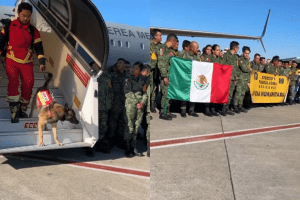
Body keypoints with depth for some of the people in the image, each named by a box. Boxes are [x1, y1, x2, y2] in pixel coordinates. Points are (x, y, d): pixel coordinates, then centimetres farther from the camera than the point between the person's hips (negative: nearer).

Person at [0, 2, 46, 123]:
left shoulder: (33, 31, 5)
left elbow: (38, 47, 3)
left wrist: (41, 62, -9)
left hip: (27, 63, 2)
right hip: (11, 60, -1)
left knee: (28, 85, -5)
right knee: (13, 82, -20)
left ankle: (22, 109, 16)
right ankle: (14, 111, -18)